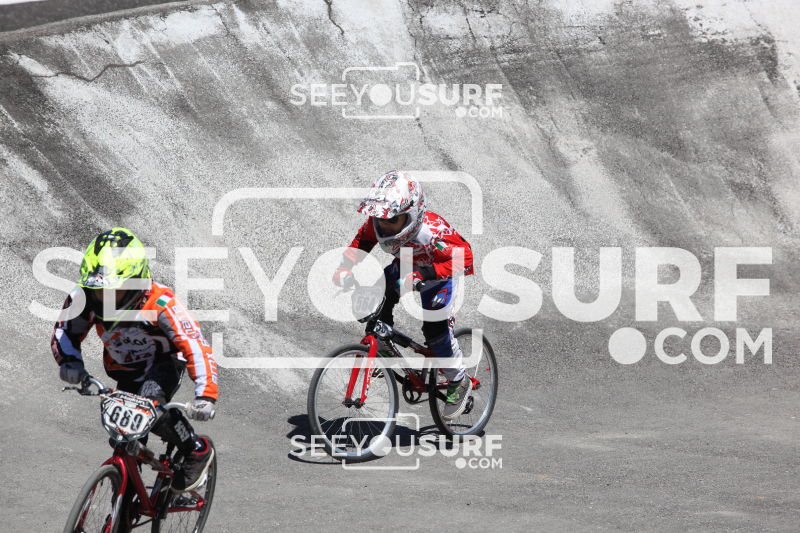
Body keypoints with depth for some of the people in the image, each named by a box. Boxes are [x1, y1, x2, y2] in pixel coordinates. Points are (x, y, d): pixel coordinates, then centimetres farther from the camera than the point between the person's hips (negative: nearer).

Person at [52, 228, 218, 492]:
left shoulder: (160, 303, -36)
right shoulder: (83, 299, -25)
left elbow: (196, 346, -38)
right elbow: (64, 332, -9)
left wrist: (206, 396, -50)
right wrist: (70, 362, -32)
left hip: (164, 364, -4)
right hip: (125, 371, 4)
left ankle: (197, 450, -9)